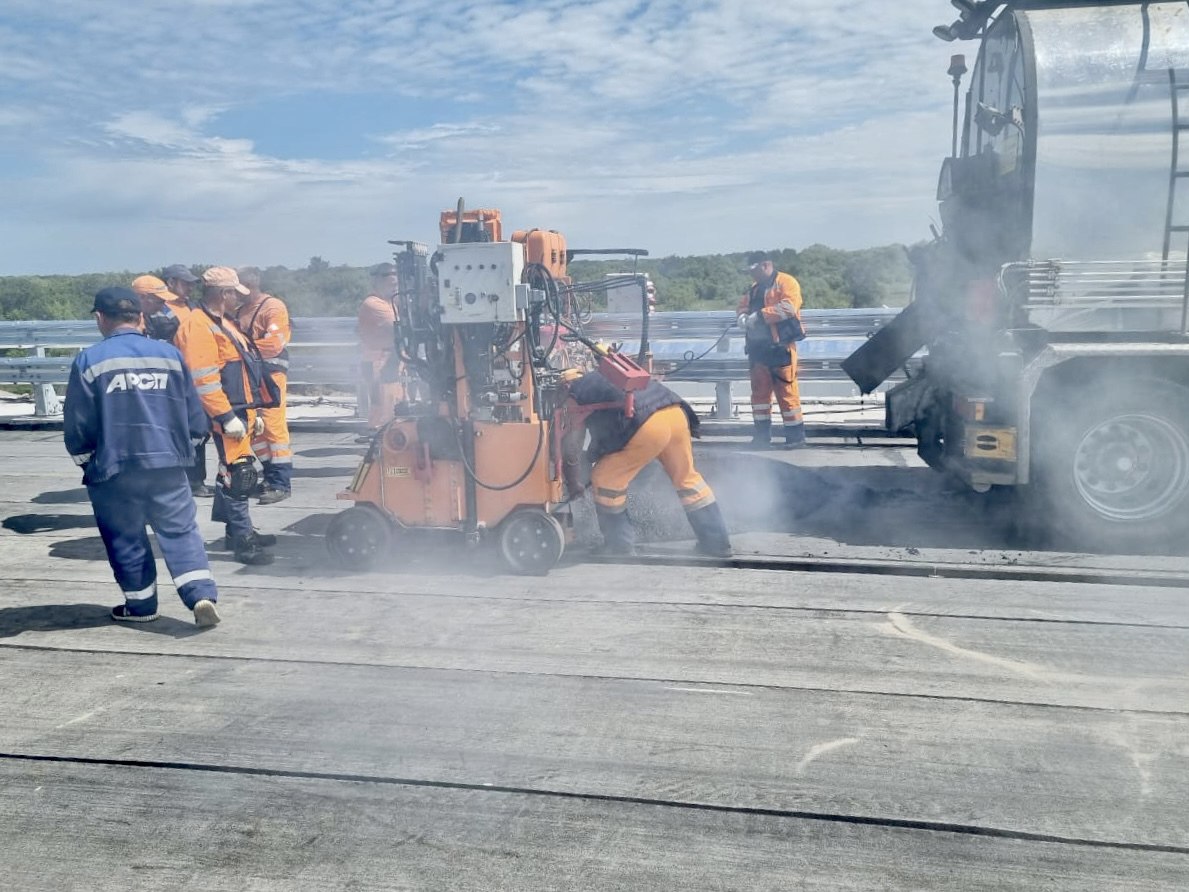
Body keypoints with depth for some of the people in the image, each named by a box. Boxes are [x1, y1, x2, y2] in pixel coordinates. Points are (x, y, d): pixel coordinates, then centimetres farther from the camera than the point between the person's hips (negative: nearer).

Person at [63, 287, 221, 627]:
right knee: (181, 530, 6)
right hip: (167, 465, 2)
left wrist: (83, 459, 17)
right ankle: (202, 595, -9)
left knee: (125, 538, 13)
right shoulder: (169, 354, 2)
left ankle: (140, 605, 23)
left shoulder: (89, 361, -5)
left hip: (113, 470, -1)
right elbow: (195, 417, 6)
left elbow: (77, 425, -2)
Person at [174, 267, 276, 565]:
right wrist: (227, 417, -23)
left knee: (233, 473, 16)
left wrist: (252, 413, 23)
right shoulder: (198, 327, -14)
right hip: (228, 415, -11)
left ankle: (238, 531, 26)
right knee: (239, 476, -10)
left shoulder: (222, 323, 20)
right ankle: (243, 541, -5)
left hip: (240, 412, 11)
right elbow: (204, 380, -22)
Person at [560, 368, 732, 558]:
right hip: (676, 414, 7)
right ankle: (718, 543, 26)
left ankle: (620, 547, 17)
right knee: (686, 478, 22)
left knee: (606, 480, 11)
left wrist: (571, 483, 33)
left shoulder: (578, 393, 16)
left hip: (647, 425, -7)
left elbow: (570, 448, 19)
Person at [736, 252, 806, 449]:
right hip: (758, 346, 8)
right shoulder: (755, 289, 21)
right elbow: (743, 305, 21)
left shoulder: (786, 282, -6)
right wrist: (743, 316, -4)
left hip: (780, 347, -8)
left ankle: (796, 434, -2)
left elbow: (788, 306, -20)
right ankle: (762, 433, 19)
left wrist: (760, 315, -21)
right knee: (759, 390, 10)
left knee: (786, 391, -8)